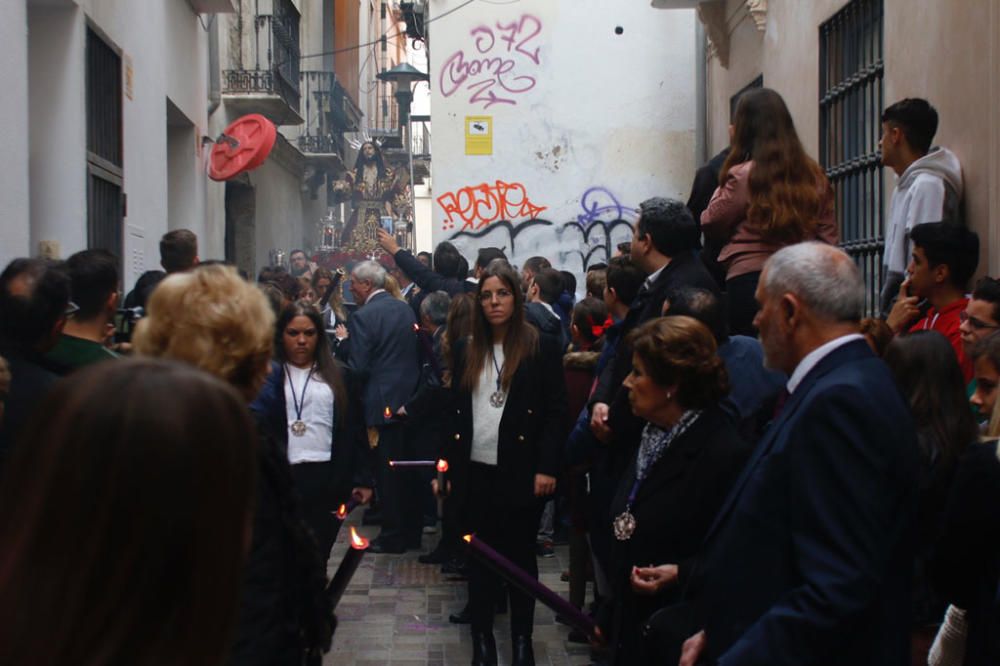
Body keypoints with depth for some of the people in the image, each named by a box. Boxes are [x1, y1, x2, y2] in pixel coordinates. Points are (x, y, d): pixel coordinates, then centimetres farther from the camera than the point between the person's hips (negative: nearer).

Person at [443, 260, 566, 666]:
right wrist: (448, 465, 5)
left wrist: (547, 468, -12)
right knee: (479, 555, 9)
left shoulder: (540, 348, -4)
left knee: (520, 555, 7)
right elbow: (455, 409, 10)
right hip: (475, 471, 3)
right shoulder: (465, 350, 8)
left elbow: (556, 411, -5)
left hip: (520, 471, -3)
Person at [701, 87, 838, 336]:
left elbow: (710, 226, 4)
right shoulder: (814, 175, 7)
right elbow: (829, 237, 10)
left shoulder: (742, 176, -7)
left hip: (749, 281, -4)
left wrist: (722, 187, 10)